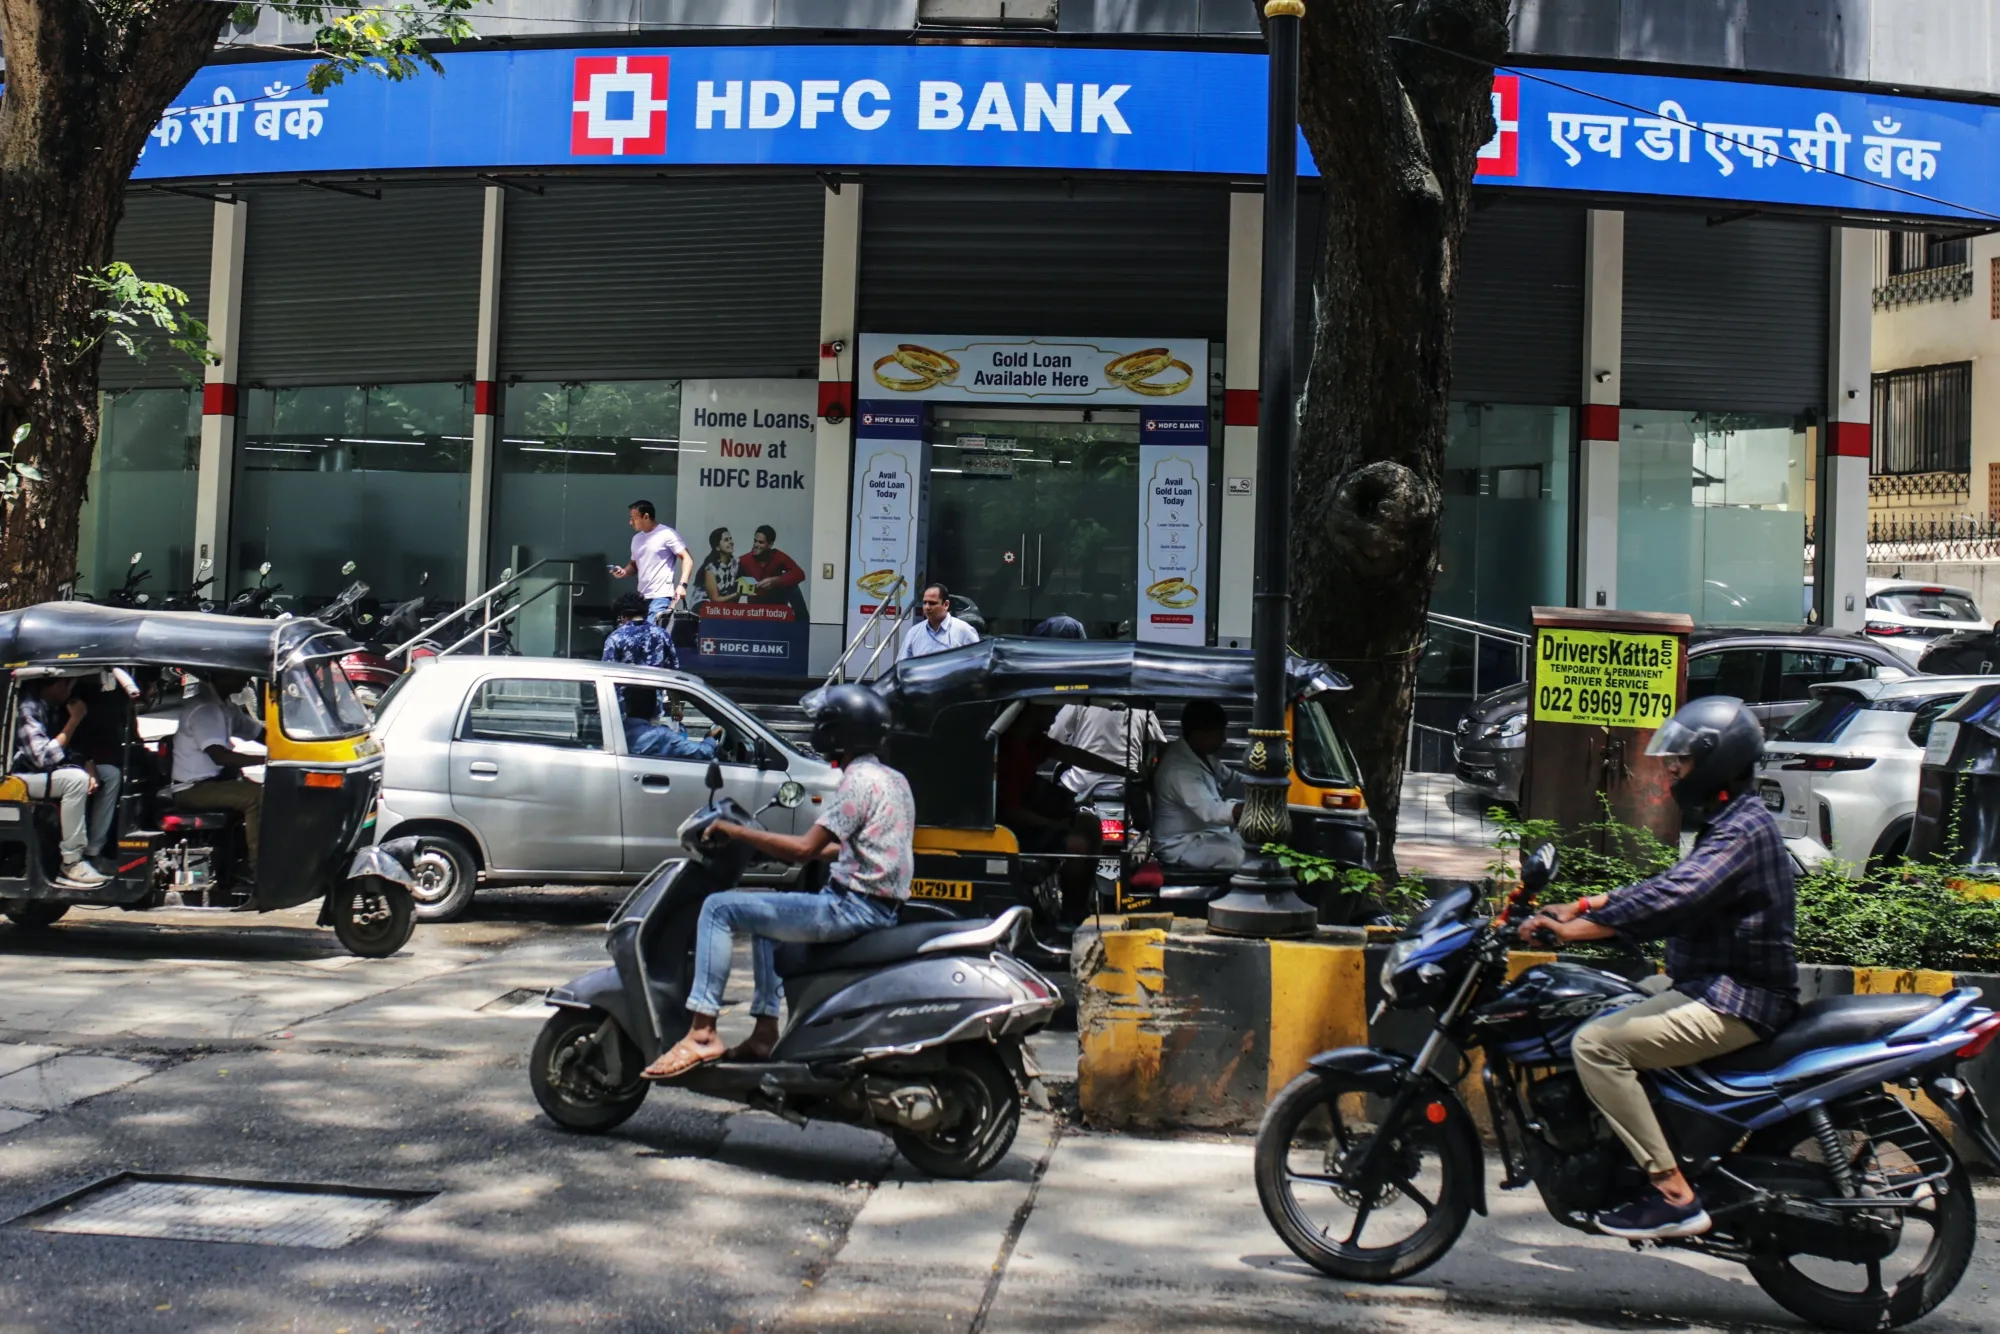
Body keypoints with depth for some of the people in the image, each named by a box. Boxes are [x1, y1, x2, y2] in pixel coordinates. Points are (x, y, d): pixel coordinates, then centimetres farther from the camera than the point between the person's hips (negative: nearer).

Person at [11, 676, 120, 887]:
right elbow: (44, 757, -29)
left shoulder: (57, 707, 5)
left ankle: (92, 852, -3)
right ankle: (72, 864, -28)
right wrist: (74, 720, -24)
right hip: (23, 777, -9)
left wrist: (90, 768, -7)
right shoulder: (28, 709, -21)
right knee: (76, 779, -33)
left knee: (110, 774, -1)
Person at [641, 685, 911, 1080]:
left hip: (852, 908, -10)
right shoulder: (895, 779, 15)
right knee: (763, 916, 29)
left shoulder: (859, 781, -14)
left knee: (720, 908, -9)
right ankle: (765, 1032, 21)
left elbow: (805, 848, -21)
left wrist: (735, 831, -14)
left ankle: (702, 1032, -13)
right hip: (881, 908, 10)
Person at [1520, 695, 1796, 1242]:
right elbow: (1669, 887, 19)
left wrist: (1576, 927, -29)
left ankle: (1674, 1195, -21)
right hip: (1718, 988, 11)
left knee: (1597, 1043, -22)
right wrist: (1583, 905, 8)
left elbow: (1670, 900, -30)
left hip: (1734, 1002, -11)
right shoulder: (1728, 823, 17)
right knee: (1602, 1026, 20)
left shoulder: (1744, 831, -17)